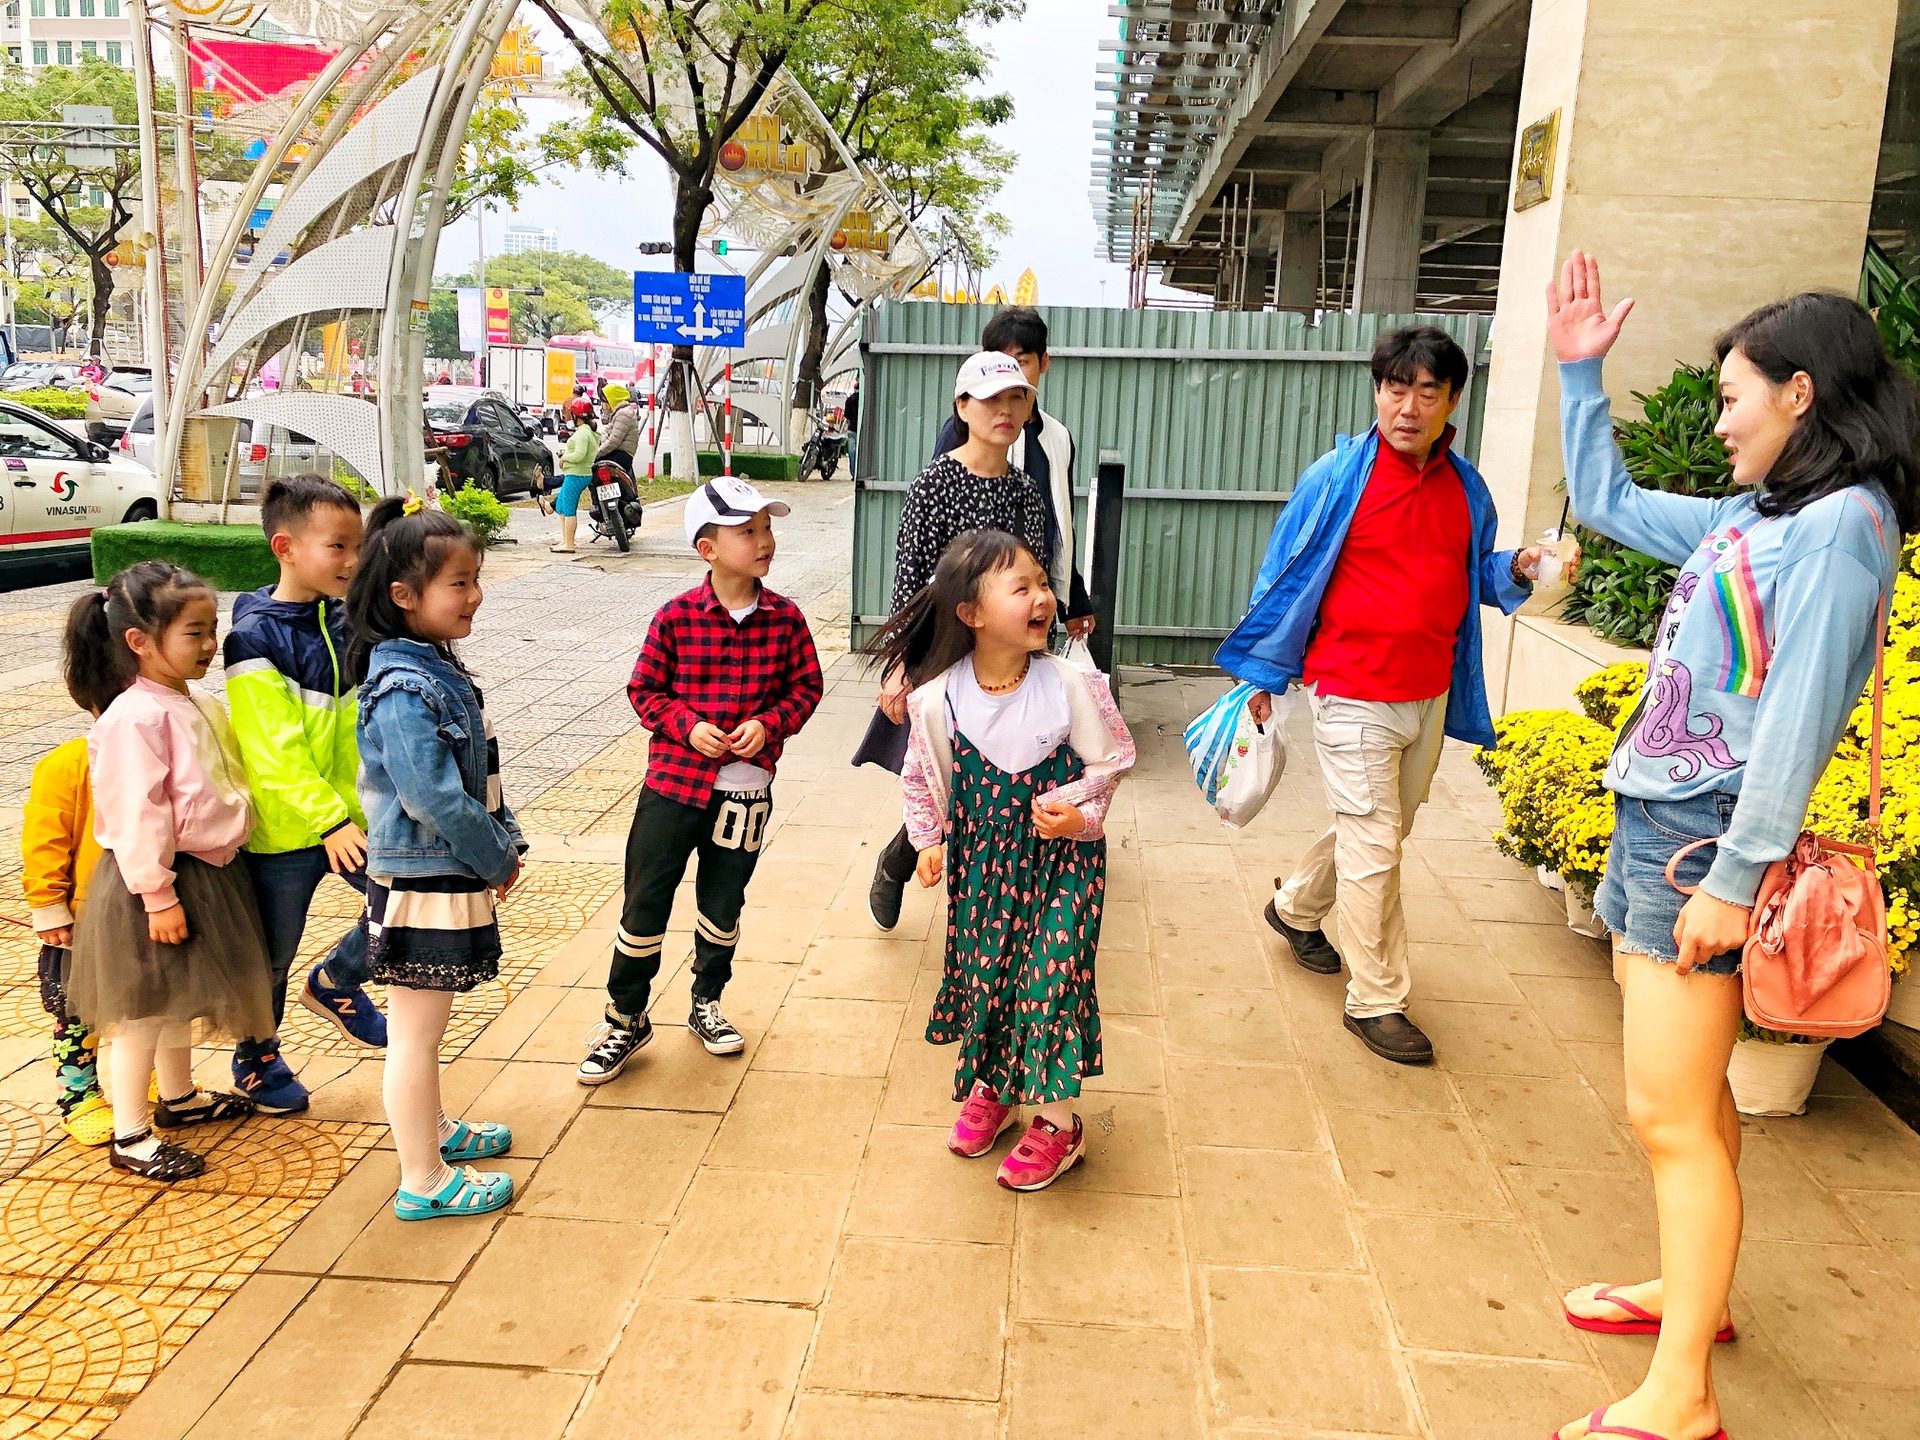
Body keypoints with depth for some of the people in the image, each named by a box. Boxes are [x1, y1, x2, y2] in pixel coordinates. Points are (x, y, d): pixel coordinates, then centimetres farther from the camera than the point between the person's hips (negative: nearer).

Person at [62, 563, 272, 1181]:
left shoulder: (195, 703, 7)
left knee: (181, 996, 23)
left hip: (205, 873, 9)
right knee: (145, 1007, 2)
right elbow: (137, 817, -24)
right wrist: (158, 896, -23)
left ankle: (178, 1096, 40)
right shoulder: (135, 718, -22)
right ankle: (129, 1136, 14)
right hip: (160, 882, -9)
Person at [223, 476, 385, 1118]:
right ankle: (256, 1056, 37)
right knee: (272, 955, 12)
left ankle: (335, 982, 23)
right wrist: (328, 820, -26)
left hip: (355, 815, 5)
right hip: (286, 826, -5)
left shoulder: (348, 621, 4)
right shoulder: (256, 638, -16)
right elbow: (275, 749, -21)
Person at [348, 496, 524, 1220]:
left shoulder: (437, 664, 8)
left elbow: (480, 769, 14)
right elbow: (433, 798, -27)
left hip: (449, 875, 10)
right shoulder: (404, 689, -23)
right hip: (424, 885, -10)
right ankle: (424, 1179, 17)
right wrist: (497, 859, -14)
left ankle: (432, 1127, 42)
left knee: (424, 1024, 25)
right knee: (415, 1034, 4)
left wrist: (504, 843, 7)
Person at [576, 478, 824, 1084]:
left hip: (745, 788, 2)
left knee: (722, 905, 16)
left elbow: (807, 685, 5)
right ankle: (626, 1018, 22)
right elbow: (645, 689, -1)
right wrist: (689, 727, -16)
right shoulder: (676, 617, -8)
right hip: (673, 781, -2)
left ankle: (706, 1005, 39)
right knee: (645, 902, 4)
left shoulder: (786, 618, -3)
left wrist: (770, 722, -11)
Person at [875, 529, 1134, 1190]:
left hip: (1061, 859, -2)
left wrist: (1080, 815, -18)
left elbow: (1111, 760, -5)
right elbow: (923, 776, 5)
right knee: (982, 967, 13)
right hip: (982, 859, 2)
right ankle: (988, 1088, 39)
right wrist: (928, 841, 0)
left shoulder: (1070, 686, -17)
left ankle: (1058, 1121, 16)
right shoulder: (940, 699, -13)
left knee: (1051, 972, -3)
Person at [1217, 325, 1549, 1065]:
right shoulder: (1337, 478, -9)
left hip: (1430, 695, 6)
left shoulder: (1466, 488, 5)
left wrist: (1517, 567, -5)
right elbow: (1284, 576, -3)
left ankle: (1297, 907, 46)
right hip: (1353, 695, -6)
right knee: (1373, 843, -2)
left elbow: (1474, 573, 18)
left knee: (1379, 829, 20)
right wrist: (1262, 674, 0)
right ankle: (1377, 1000, 12)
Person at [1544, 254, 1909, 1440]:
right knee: (1690, 1092, 19)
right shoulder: (1756, 516, 13)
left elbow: (1797, 718, -20)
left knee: (1672, 1115, -6)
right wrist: (1580, 374, 22)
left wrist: (1734, 879, -22)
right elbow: (1607, 502, 26)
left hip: (1707, 836, -9)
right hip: (1654, 818, 9)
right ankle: (1694, 1290, 35)